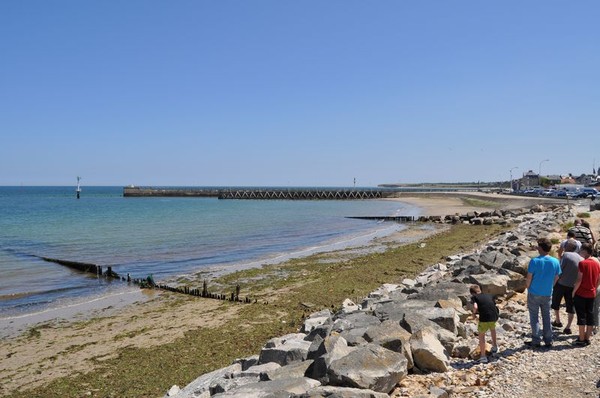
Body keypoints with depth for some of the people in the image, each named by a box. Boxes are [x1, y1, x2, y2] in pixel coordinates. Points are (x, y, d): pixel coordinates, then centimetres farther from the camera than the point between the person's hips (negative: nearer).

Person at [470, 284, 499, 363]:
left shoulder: (474, 297, 8)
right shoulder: (489, 296, 22)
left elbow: (475, 307, -10)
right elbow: (494, 305, 21)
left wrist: (474, 313, 10)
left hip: (484, 318, -4)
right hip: (494, 316, 4)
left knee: (481, 335, 15)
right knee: (492, 328, 37)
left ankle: (483, 356, 16)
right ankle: (494, 346, 46)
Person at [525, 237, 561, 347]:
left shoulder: (534, 261, -18)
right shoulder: (555, 262, -5)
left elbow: (529, 278, -14)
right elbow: (556, 278, 4)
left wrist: (528, 288, 3)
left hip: (534, 294, -4)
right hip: (547, 294, 4)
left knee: (534, 317, 7)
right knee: (546, 317, 16)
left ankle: (536, 341, 11)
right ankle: (548, 341, 22)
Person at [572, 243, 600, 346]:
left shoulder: (583, 263, -15)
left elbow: (579, 280, -17)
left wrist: (573, 291, -7)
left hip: (581, 294, -6)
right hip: (592, 294, 6)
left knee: (581, 316, 1)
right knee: (590, 315, 12)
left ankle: (581, 339, 5)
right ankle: (587, 338, 18)